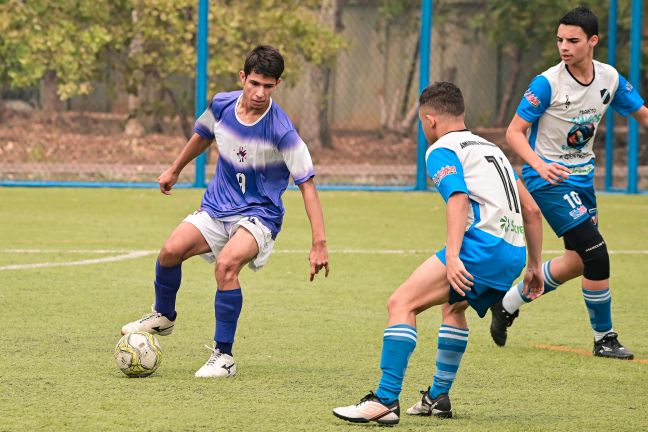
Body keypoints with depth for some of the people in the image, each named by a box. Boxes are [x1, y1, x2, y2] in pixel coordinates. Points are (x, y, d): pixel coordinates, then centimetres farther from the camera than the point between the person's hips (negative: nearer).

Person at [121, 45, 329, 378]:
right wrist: (175, 170, 31)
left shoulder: (281, 131, -21)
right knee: (171, 251, -16)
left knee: (226, 264, -31)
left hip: (259, 215, -5)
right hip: (217, 206, 5)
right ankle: (163, 317, 15)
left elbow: (306, 184, -18)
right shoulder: (221, 105, -6)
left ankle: (223, 356, -18)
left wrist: (319, 245, -22)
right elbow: (203, 135, 18)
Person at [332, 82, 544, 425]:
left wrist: (453, 256, -27)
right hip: (513, 255, 9)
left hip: (482, 243, -9)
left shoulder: (442, 150, 3)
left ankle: (385, 401, -22)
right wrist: (534, 265, 34)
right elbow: (531, 209, 29)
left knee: (401, 303, -11)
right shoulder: (490, 148, 29)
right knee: (453, 305, 34)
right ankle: (438, 397, 36)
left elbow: (459, 198, -16)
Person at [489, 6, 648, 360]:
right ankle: (604, 338, -1)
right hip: (549, 179, -7)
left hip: (581, 176, 7)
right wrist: (539, 165, -33)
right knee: (595, 252, -15)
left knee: (578, 261, 13)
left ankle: (508, 303, 30)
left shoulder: (609, 78, -3)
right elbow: (514, 132, -17)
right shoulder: (547, 83, -19)